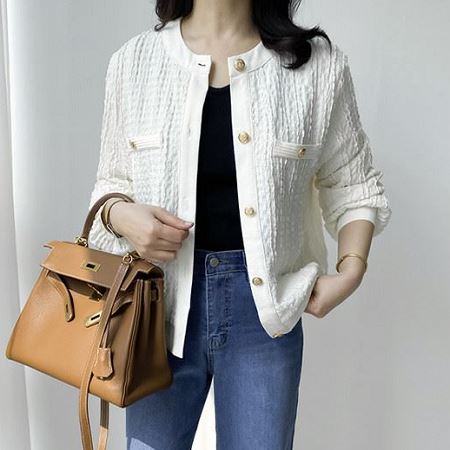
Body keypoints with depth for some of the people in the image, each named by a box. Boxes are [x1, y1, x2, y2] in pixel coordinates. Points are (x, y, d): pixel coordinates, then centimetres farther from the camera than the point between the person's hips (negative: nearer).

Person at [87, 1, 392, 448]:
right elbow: (111, 182, 10)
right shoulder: (133, 60, 0)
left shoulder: (319, 65, -4)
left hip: (264, 308, -1)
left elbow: (354, 188, 6)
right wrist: (119, 214, -12)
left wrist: (351, 268, -9)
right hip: (162, 302, 2)